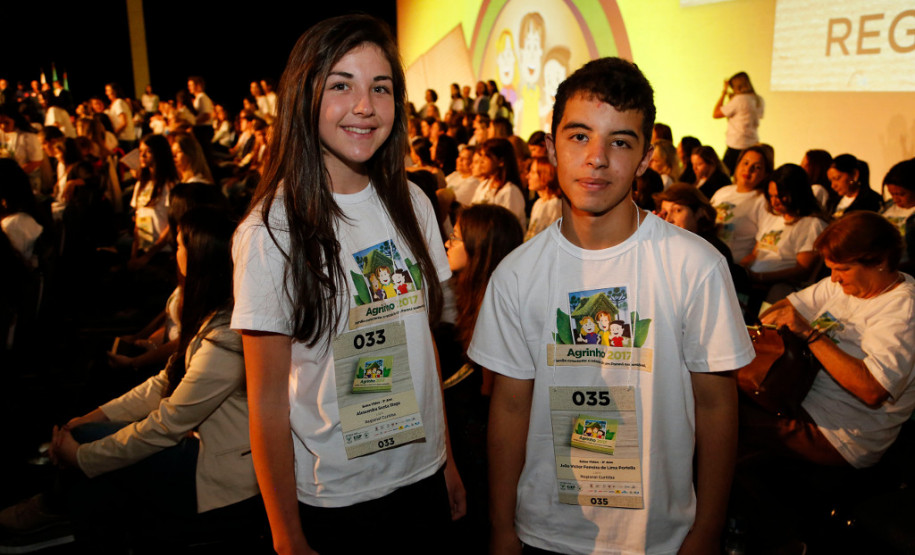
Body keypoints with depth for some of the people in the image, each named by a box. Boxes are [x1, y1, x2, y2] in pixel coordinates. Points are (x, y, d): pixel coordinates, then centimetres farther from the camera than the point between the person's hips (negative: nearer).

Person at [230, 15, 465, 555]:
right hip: (331, 500, -4)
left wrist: (448, 458, 9)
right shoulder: (271, 231, -16)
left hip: (424, 476, 5)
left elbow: (424, 343, 6)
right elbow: (268, 402, -13)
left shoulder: (411, 204, -1)